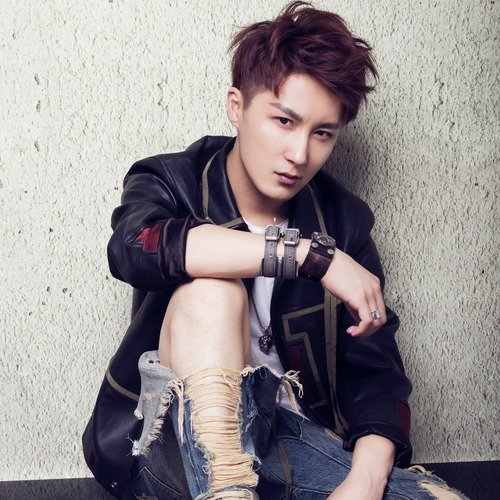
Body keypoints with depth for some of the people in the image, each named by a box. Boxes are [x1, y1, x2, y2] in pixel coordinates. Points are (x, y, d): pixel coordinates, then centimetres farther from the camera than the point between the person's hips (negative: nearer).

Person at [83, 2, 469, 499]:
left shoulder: (344, 221, 3)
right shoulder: (171, 183, -3)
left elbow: (376, 373, -1)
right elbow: (133, 247, -29)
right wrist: (312, 253, -31)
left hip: (290, 442, 3)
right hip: (175, 451, -3)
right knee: (212, 288, -28)